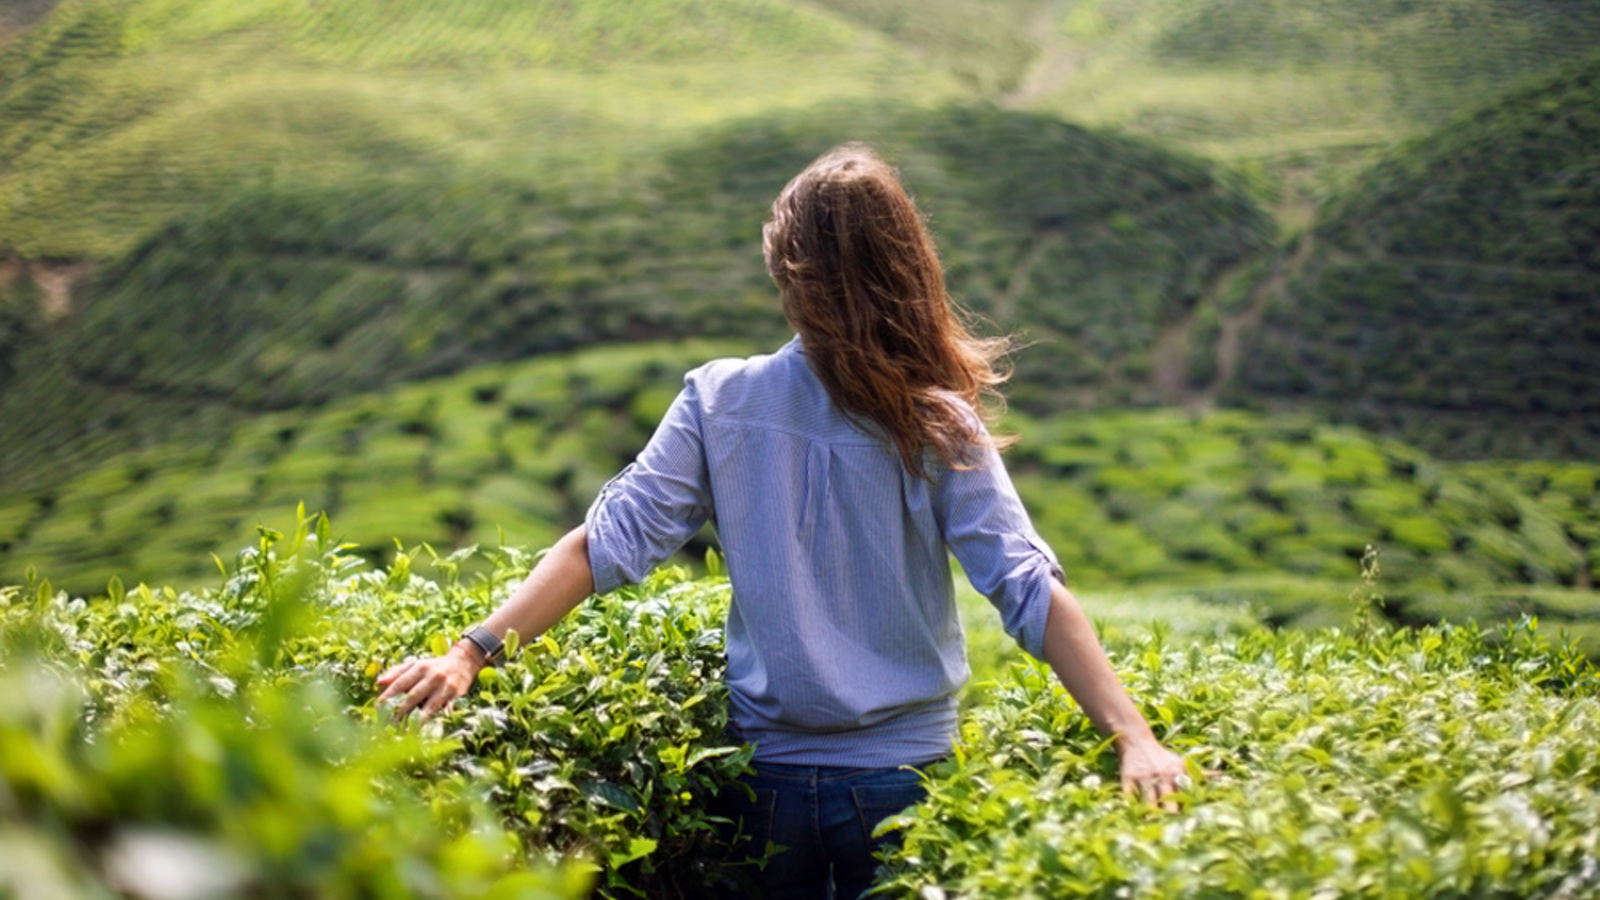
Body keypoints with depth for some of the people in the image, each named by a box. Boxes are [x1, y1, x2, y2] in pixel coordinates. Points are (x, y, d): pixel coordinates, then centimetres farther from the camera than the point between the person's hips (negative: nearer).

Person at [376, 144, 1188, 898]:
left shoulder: (720, 402, -8)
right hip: (902, 778, -1)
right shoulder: (939, 430, -13)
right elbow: (1031, 594, -19)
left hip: (769, 774, 2)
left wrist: (474, 651, -12)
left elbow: (607, 541, -12)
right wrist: (1134, 737, -20)